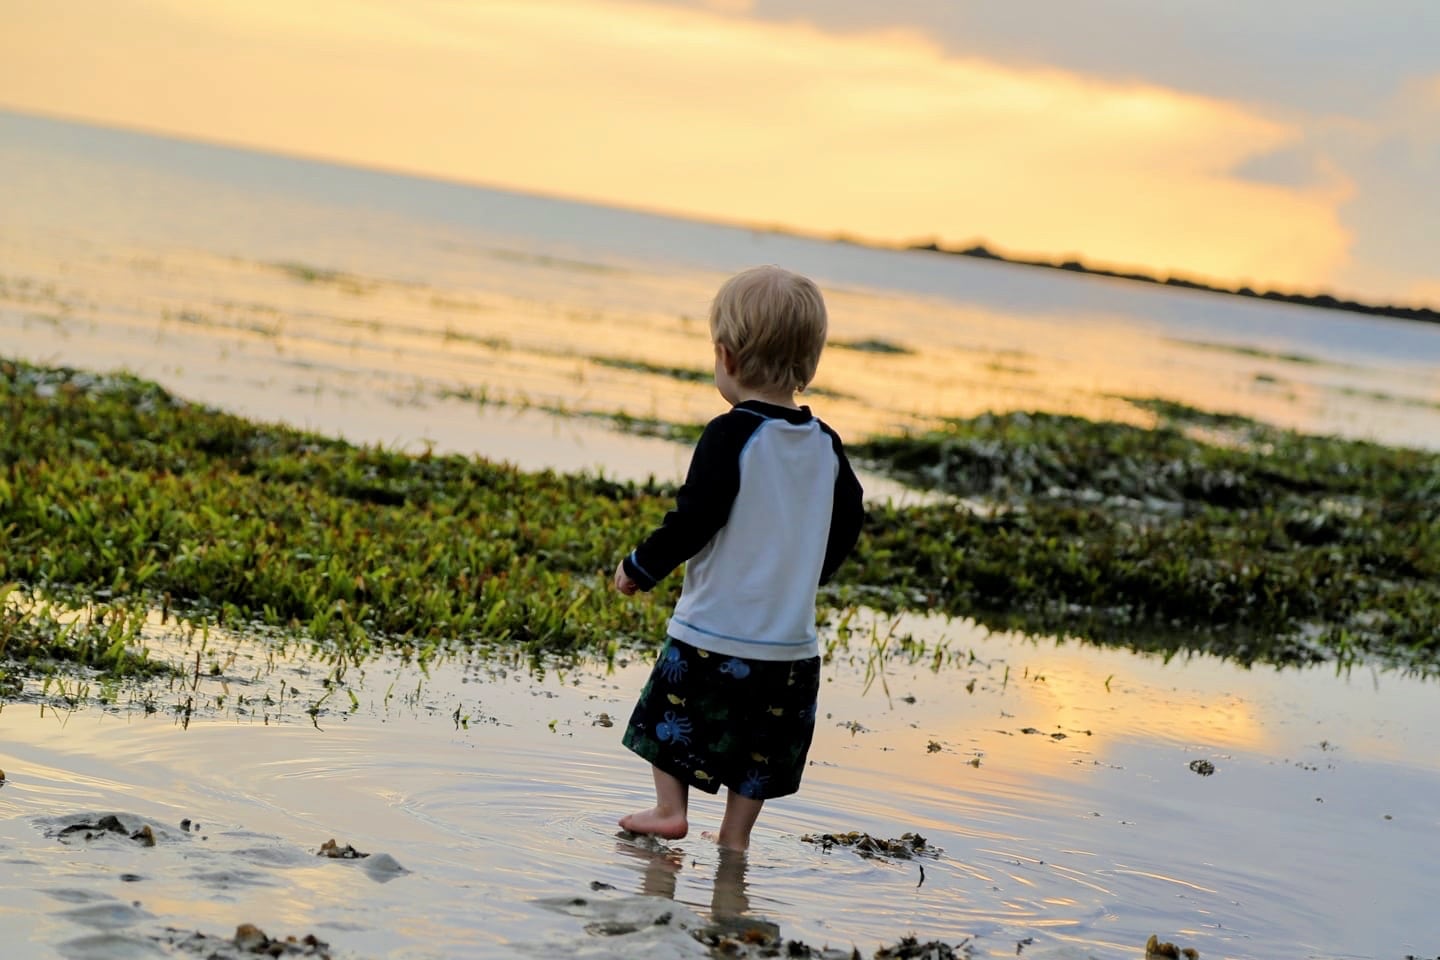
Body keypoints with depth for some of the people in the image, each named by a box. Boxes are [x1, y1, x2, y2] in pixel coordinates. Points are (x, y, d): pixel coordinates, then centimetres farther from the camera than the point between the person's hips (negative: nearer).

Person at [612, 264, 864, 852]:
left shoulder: (731, 436, -15)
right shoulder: (825, 446, 3)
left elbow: (693, 522, -18)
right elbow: (847, 526, 13)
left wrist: (639, 569, -3)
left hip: (714, 631, -5)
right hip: (792, 638, 5)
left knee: (672, 709, 16)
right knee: (758, 745, 14)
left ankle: (670, 808, 15)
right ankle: (735, 834, 16)